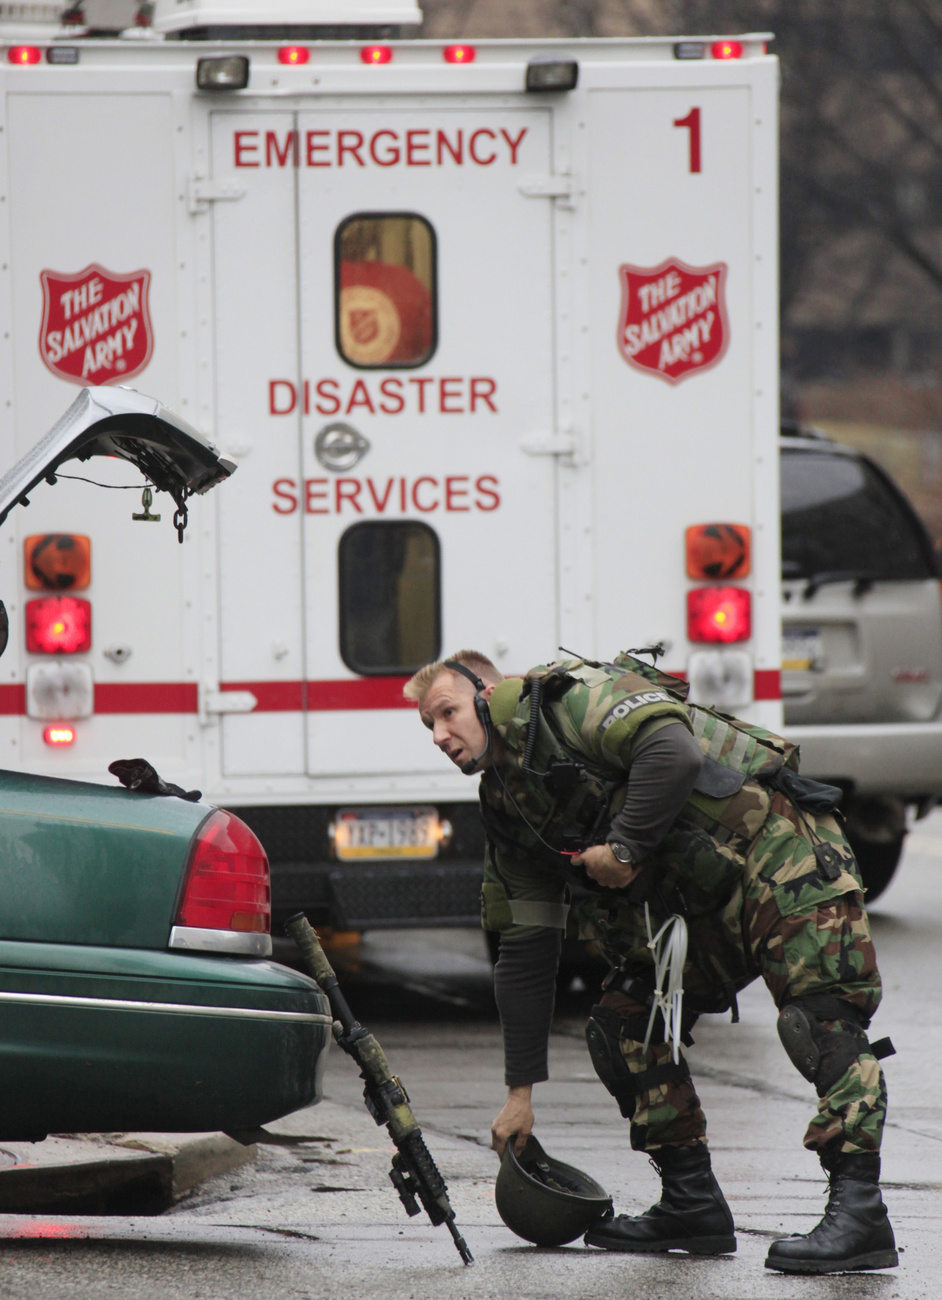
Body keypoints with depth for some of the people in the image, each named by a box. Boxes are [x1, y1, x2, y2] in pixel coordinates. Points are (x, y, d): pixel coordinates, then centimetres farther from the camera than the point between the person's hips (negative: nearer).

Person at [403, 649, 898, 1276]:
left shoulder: (567, 699, -12)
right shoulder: (509, 809, 13)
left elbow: (673, 753, -31)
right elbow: (525, 955, 17)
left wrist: (625, 848, -21)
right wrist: (520, 1092, 15)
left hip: (777, 852, -10)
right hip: (698, 896, 10)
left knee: (820, 1018, -21)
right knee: (625, 1022, 5)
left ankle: (859, 1211, -26)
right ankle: (693, 1206, 9)